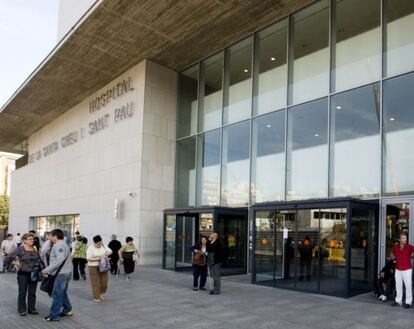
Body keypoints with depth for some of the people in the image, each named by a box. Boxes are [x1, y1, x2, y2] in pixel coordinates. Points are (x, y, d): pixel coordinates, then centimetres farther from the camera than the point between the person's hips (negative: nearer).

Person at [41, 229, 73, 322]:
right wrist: (49, 270, 18)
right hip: (65, 272, 11)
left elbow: (60, 260, -27)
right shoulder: (63, 244, 18)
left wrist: (48, 269, -24)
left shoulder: (59, 245, -15)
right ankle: (67, 310, 29)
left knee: (57, 294, -4)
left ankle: (54, 315, 2)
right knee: (63, 293, 20)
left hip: (61, 273, -11)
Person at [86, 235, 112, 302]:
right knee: (96, 283, -1)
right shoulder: (90, 248, -12)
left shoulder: (103, 246, 3)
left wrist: (107, 253, -16)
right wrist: (98, 258, -23)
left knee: (104, 281, 7)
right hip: (94, 267, -5)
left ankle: (101, 293, 28)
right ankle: (96, 297, 10)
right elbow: (88, 258, -18)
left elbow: (110, 251, 5)